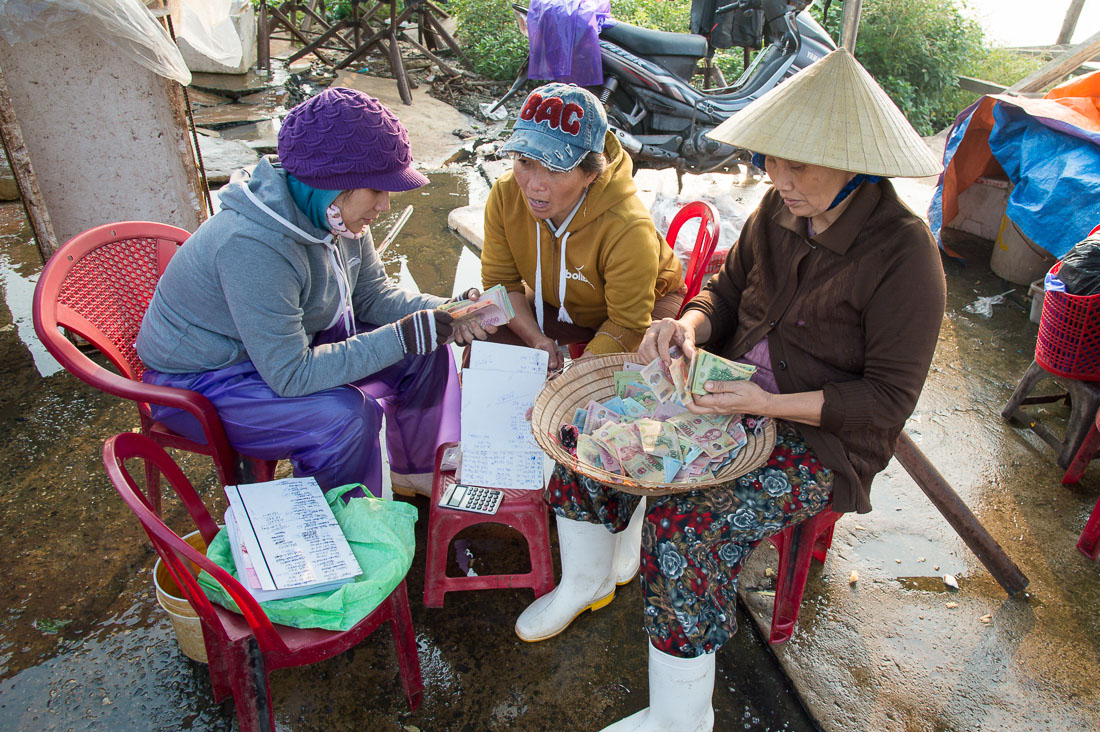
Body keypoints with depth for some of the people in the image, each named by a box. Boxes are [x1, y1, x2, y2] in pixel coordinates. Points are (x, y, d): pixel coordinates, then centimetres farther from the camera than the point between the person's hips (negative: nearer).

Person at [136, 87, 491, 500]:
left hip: (285, 343, 8)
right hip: (199, 382, -8)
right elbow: (290, 375, -34)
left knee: (425, 347, 0)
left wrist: (446, 313, -16)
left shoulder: (337, 215, -11)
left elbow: (372, 295, 2)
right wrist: (402, 337, -34)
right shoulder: (253, 247, -36)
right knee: (347, 414, -32)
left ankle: (415, 468, 20)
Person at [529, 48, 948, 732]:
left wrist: (767, 404, -27)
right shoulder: (781, 209, -1)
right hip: (734, 388, 7)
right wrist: (690, 325, -13)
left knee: (685, 521, -26)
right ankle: (583, 581, 19)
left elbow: (888, 399, -17)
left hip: (822, 437, -6)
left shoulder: (904, 253, -20)